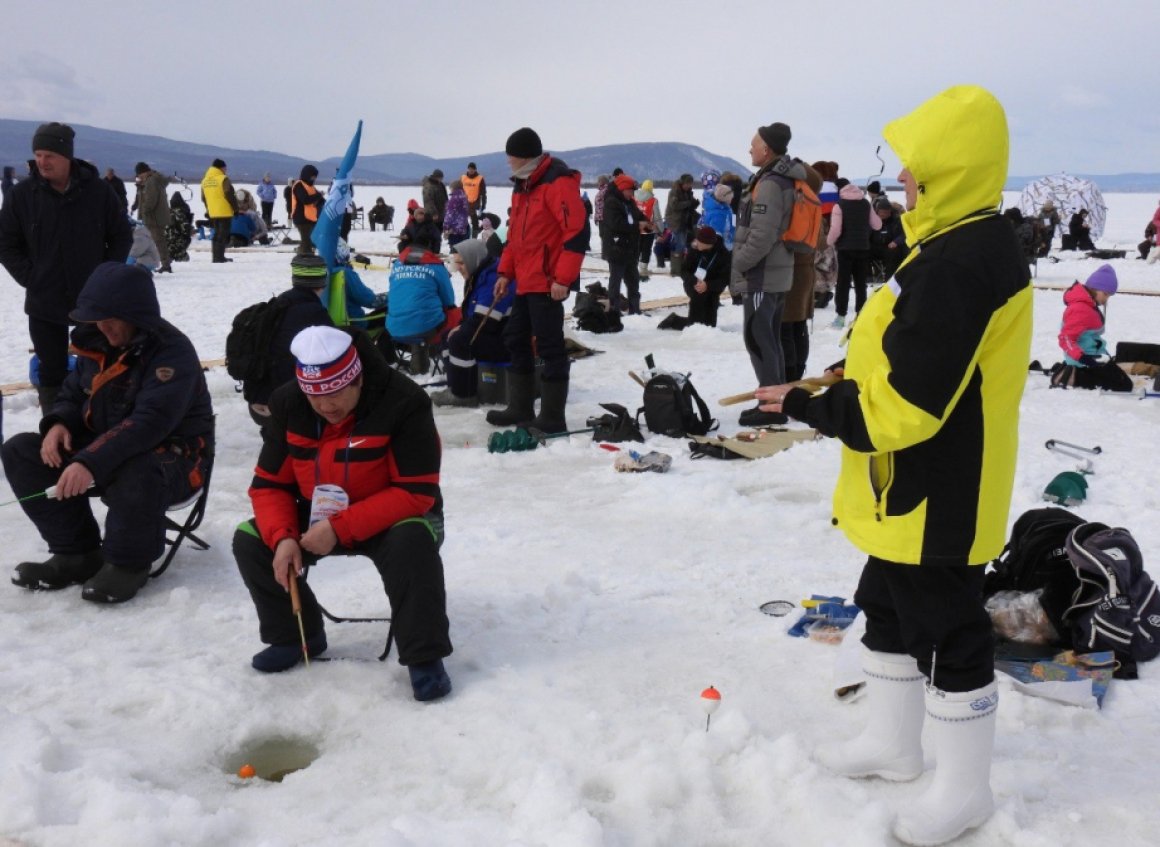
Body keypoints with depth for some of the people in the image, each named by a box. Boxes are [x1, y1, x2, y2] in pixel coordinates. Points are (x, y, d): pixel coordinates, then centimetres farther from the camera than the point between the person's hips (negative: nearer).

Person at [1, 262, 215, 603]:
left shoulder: (173, 353, -22)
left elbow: (150, 422, -34)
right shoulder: (97, 343, 3)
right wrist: (59, 423, -10)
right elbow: (73, 394, 15)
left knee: (136, 476, -42)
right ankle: (77, 553, 0)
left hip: (173, 459, -8)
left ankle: (129, 562, -12)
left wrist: (91, 463, -43)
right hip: (105, 449, 8)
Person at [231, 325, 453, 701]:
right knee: (250, 541, -13)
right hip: (319, 519, 5)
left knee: (412, 543, -37)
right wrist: (283, 538, -25)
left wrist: (340, 528, -32)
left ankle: (424, 655, -19)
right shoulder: (288, 405, -11)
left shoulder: (404, 403, -27)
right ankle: (296, 635, 10)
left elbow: (416, 494, -28)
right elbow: (269, 485, -5)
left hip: (395, 518, -5)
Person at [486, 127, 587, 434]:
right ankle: (520, 408, 26)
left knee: (549, 347, -5)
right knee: (516, 341, 15)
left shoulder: (558, 183, -14)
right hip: (525, 282, 10)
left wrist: (563, 278, -21)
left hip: (547, 283, -10)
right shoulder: (522, 186, 16)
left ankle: (553, 417, 2)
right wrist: (505, 272, 18)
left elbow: (578, 231, -20)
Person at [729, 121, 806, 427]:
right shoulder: (785, 180, 14)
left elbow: (761, 237, -24)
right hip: (777, 274, 10)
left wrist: (737, 265, -11)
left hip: (761, 276, -10)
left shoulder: (769, 184, -18)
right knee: (770, 340, 15)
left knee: (758, 340, -5)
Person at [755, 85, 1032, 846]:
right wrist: (845, 382, 8)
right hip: (920, 493, 11)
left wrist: (806, 406, -17)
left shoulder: (953, 265, -26)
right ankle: (895, 744, 39)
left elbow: (903, 407, -28)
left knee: (947, 632, 5)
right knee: (890, 612, 22)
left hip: (935, 499, -11)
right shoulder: (976, 243, 8)